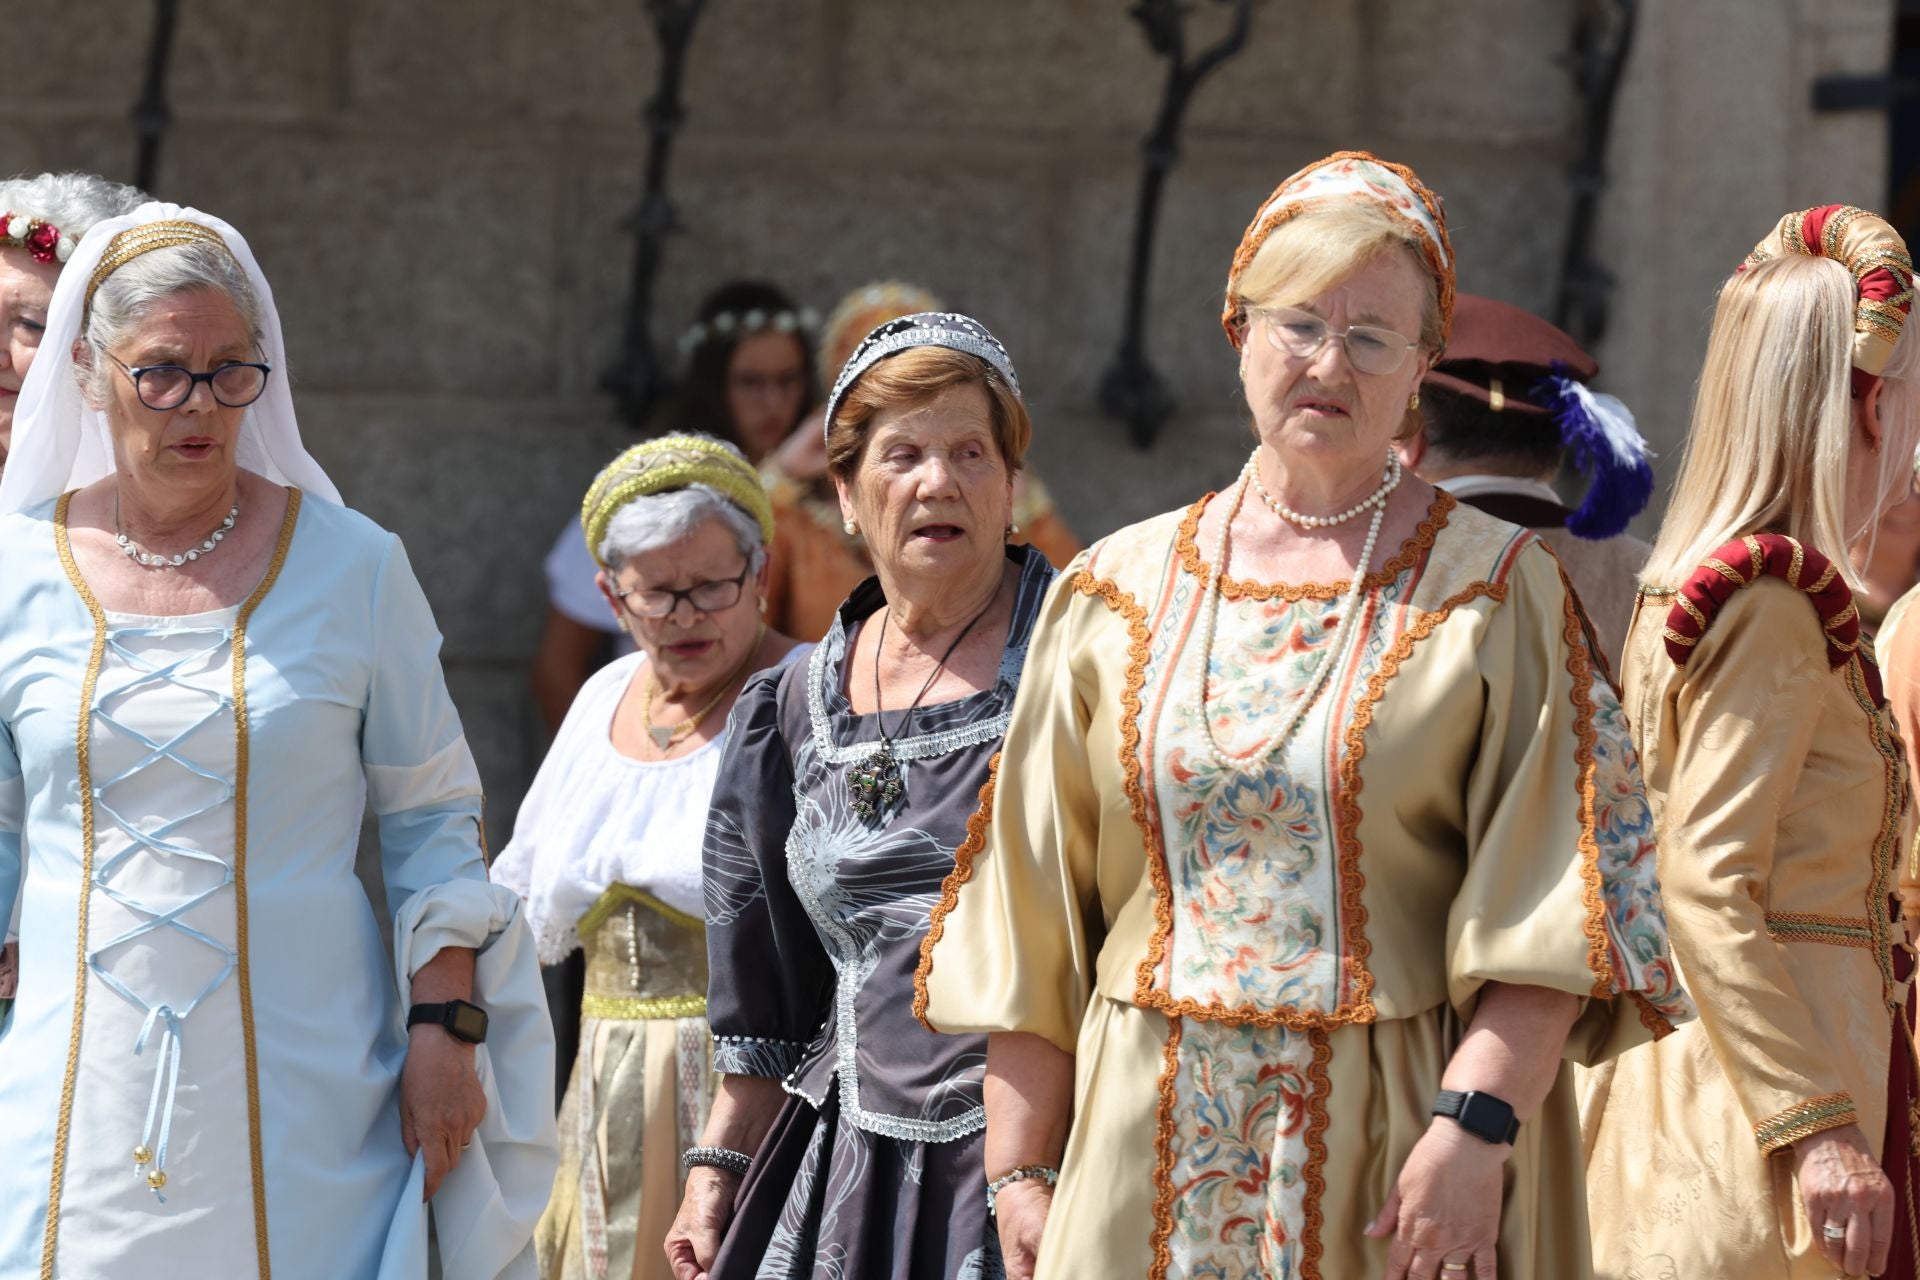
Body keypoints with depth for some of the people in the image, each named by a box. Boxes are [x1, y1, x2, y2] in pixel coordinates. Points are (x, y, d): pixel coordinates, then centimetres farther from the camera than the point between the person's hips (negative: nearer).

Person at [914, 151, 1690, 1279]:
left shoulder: (1497, 593, 0)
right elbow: (1033, 913, 8)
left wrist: (1475, 1125, -19)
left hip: (1392, 1140, -2)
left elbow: (1549, 900, -8)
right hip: (1151, 1148, 2)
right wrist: (1021, 1167, 2)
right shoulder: (1119, 595, 9)